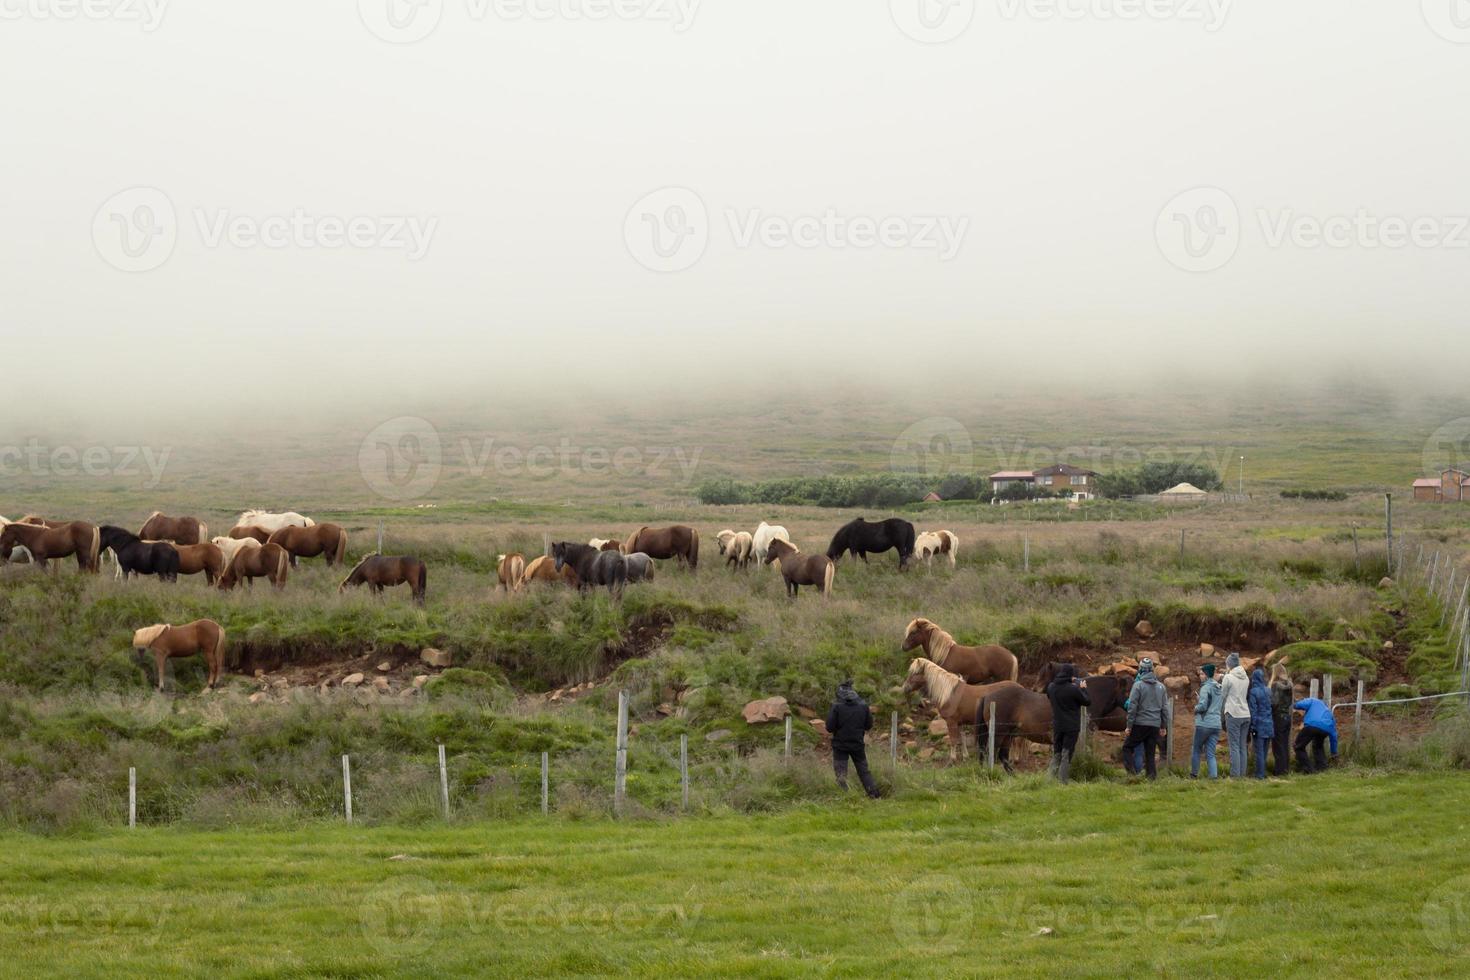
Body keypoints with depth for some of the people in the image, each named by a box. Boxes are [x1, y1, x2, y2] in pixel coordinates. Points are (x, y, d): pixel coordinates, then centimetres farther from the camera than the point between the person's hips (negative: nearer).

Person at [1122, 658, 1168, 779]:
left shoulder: (1138, 685, -9)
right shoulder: (1161, 687, 8)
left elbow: (1132, 707, -11)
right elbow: (1165, 708, 11)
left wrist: (1129, 725, -6)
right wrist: (1163, 726, 18)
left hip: (1140, 724, -5)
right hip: (1155, 725, 5)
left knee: (1127, 747, 8)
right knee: (1150, 753, 10)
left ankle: (1132, 771, -9)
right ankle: (1152, 776, 3)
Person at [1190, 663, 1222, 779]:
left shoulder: (1206, 688, -10)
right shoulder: (1219, 688, 12)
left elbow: (1203, 705, -17)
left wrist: (1196, 708, 2)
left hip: (1204, 724, -6)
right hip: (1217, 725, 6)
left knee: (1196, 750, 9)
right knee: (1210, 754, 6)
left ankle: (1194, 774, 13)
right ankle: (1214, 775, -8)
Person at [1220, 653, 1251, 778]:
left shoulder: (1228, 677, -8)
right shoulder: (1246, 678, 9)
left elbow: (1222, 695, -2)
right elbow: (1247, 694, 14)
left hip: (1233, 714, -6)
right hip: (1246, 715, 6)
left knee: (1234, 746, -6)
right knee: (1242, 747, 9)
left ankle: (1235, 774, -9)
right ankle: (1242, 774, 9)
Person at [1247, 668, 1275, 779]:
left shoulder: (1253, 692, -11)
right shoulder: (1268, 691, 5)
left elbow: (1253, 710, -11)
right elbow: (1271, 706, 11)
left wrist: (1252, 726, -7)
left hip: (1259, 724, -5)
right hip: (1268, 725, 5)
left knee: (1259, 751, -2)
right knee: (1264, 750, 12)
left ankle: (1260, 774, -3)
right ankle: (1263, 772, 16)